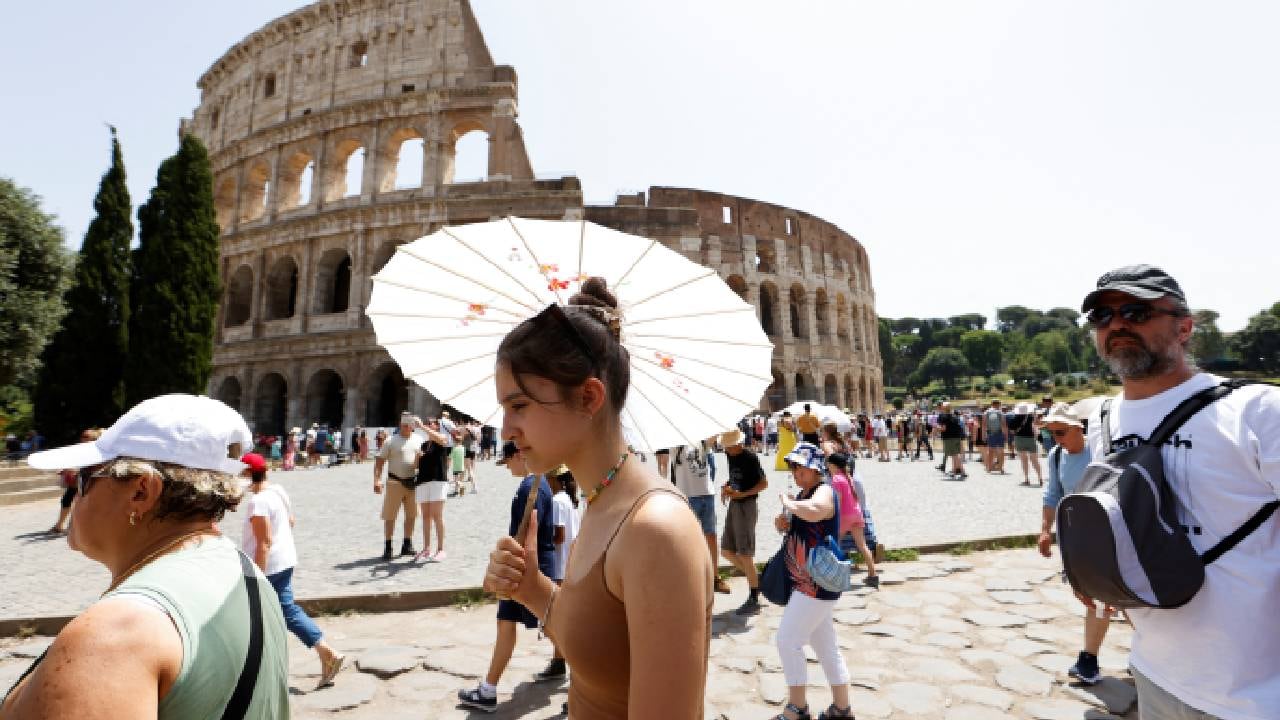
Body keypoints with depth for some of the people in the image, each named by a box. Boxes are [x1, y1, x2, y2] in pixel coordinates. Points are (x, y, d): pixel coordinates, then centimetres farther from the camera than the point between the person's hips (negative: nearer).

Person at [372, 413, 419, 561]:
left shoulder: (418, 441, 8)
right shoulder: (391, 442, -5)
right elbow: (379, 461, -7)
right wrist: (377, 480, -17)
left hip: (413, 482, 4)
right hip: (395, 482, -4)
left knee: (411, 515, 11)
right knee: (390, 516, 1)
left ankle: (407, 545, 24)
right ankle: (387, 547, 11)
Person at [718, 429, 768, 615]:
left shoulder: (750, 458, -15)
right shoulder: (730, 455, 7)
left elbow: (764, 483, -14)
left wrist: (742, 494, -23)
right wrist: (726, 488, 1)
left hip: (747, 506, -8)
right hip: (733, 505, 8)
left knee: (745, 554, -3)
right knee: (727, 551, 10)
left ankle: (754, 600, 9)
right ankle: (756, 578, 27)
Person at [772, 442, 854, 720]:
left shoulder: (824, 491, -19)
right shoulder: (802, 494, 10)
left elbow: (813, 511, -44)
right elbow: (795, 527, 21)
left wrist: (788, 503, -26)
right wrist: (782, 523, -1)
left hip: (817, 584, -10)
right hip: (807, 583, 10)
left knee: (787, 641, -3)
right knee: (826, 647, 18)